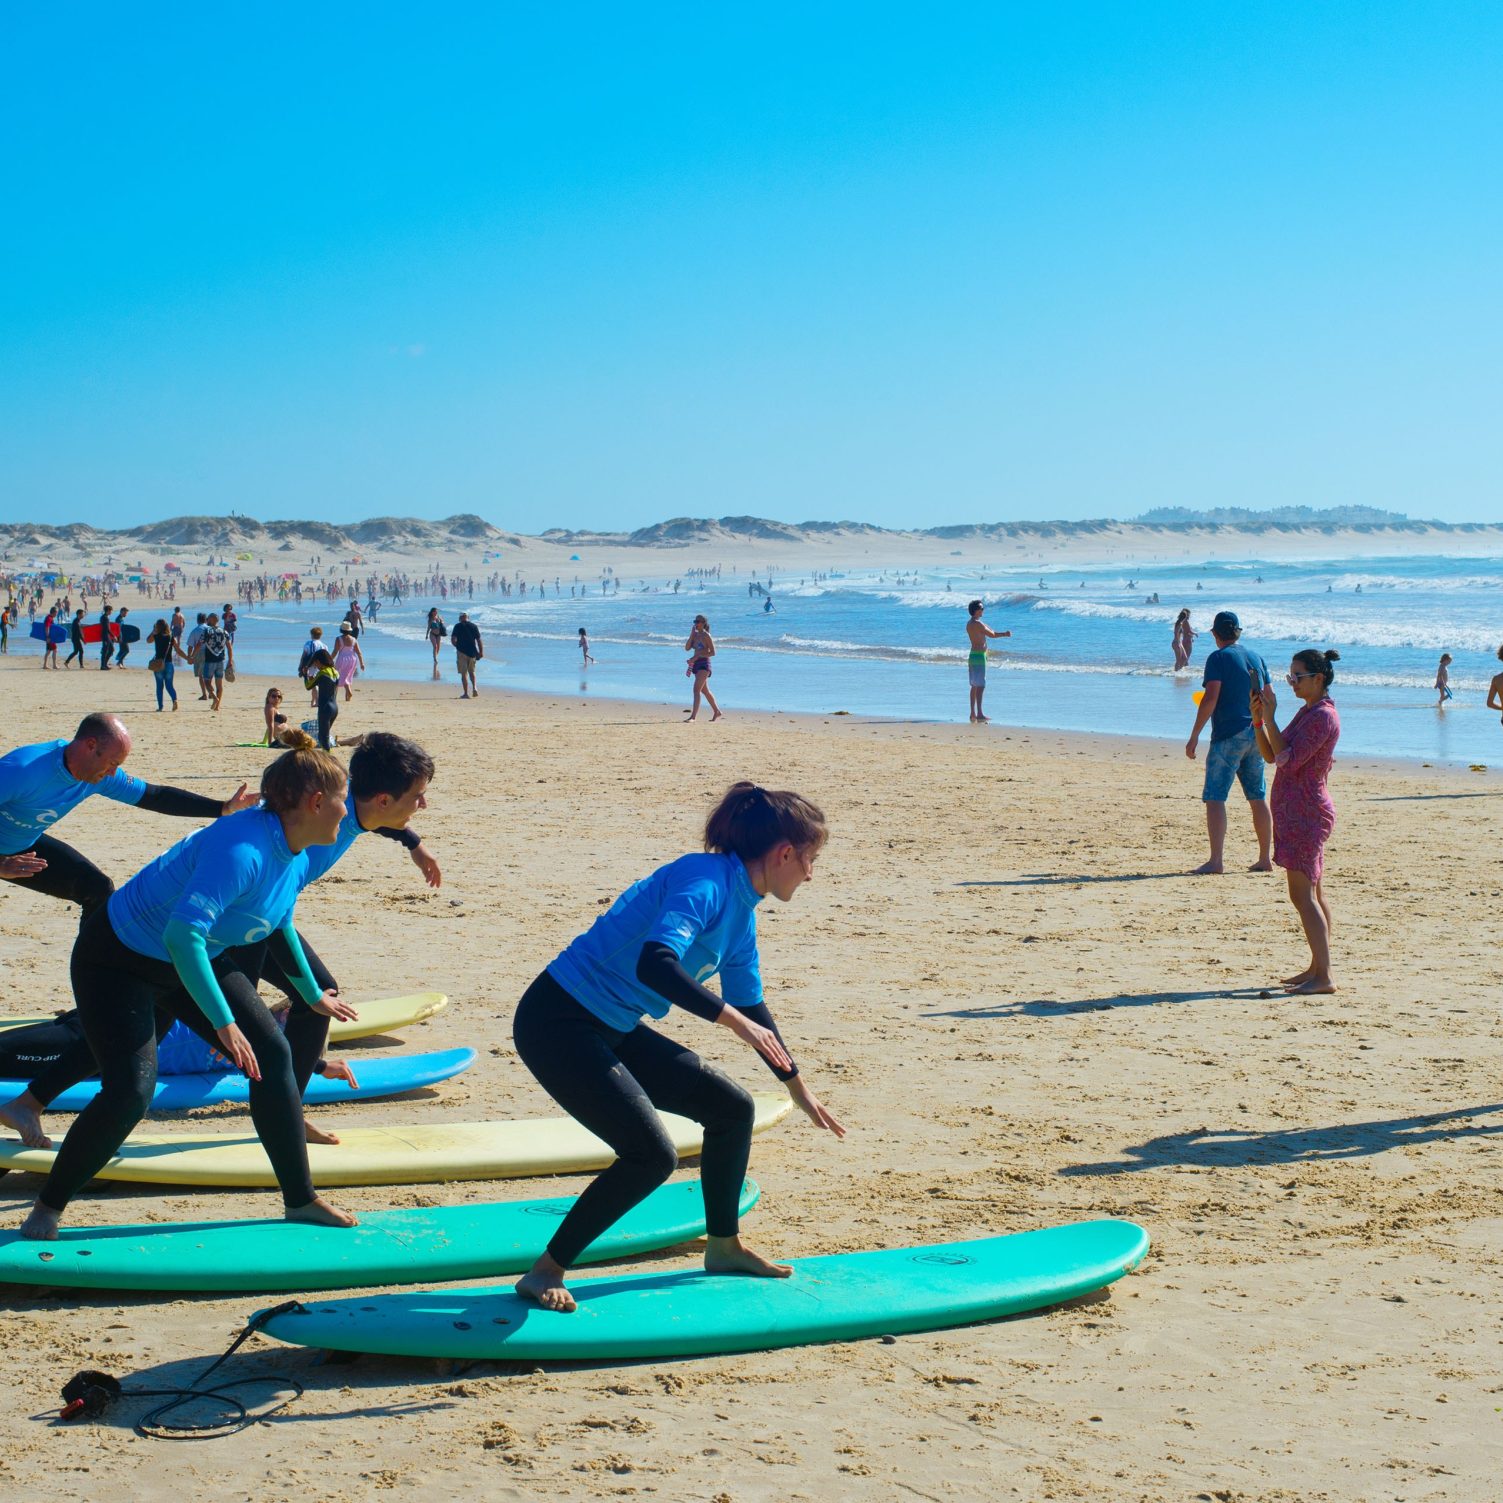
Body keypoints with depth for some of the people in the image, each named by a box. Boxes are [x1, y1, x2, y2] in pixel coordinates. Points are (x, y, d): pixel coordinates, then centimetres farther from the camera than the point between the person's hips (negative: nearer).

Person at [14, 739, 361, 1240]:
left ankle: (300, 1199, 10)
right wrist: (225, 1022, -42)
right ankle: (47, 1209, 1)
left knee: (273, 1054, -1)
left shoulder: (295, 858, -4)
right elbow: (182, 936, -43)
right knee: (130, 1091, -20)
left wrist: (313, 995, 31)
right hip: (119, 959, -9)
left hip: (196, 959, 9)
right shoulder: (242, 850, -34)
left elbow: (281, 924, 19)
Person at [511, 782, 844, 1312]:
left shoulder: (741, 909, 10)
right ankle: (545, 1273, -7)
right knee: (651, 1154, -19)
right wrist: (732, 1019, -35)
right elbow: (654, 963, -37)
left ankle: (723, 1247, 29)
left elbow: (750, 1007, 23)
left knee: (733, 1109, 11)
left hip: (612, 1030, 10)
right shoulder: (705, 882, -20)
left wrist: (798, 1088, 30)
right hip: (557, 1024, -10)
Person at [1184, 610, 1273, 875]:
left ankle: (1215, 861, -18)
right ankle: (1265, 859, 18)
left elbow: (1211, 698, -17)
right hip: (1256, 734, 7)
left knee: (1214, 798, -8)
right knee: (1258, 798, 14)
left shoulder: (1218, 658, -7)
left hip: (1228, 735, -7)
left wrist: (1194, 735, -14)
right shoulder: (1256, 658, 13)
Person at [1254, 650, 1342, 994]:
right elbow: (1270, 755, 15)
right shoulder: (1308, 713, 16)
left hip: (1306, 812, -10)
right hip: (1299, 810, 10)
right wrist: (1258, 719, 2)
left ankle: (1323, 976, -12)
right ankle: (1317, 967, 18)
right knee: (1313, 893, 13)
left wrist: (1270, 718, -16)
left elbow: (1289, 760, -21)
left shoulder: (1323, 716, -15)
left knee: (1302, 895, -11)